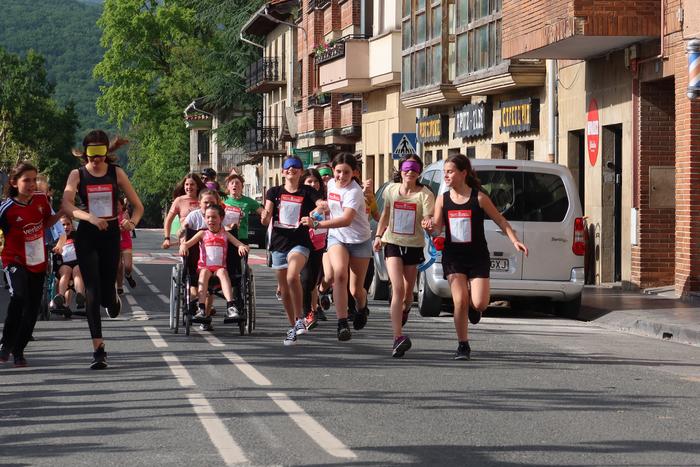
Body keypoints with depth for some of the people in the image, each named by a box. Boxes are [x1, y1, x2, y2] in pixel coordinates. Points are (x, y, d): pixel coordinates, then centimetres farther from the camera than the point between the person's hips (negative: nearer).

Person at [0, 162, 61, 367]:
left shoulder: (41, 199, -3)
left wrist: (61, 214, 0)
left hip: (38, 262, 5)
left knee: (33, 308, 7)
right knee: (19, 296, -29)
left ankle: (18, 350, 25)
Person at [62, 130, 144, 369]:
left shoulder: (116, 173, 4)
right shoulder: (77, 175, 0)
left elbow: (138, 205, 6)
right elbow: (66, 204, -17)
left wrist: (132, 222, -16)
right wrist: (89, 217, -33)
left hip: (111, 235, 1)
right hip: (86, 235, -1)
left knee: (107, 293, 2)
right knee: (92, 291, -9)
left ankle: (113, 299, 43)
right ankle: (98, 349, -9)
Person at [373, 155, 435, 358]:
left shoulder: (425, 194, -9)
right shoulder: (391, 190, 2)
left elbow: (428, 219, -19)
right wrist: (378, 235, 17)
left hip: (414, 246, 0)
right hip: (393, 243, 0)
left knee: (408, 292, 11)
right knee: (398, 288, -16)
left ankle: (402, 311, 48)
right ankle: (398, 337, -24)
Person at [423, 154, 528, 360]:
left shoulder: (479, 198, -6)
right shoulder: (442, 199, 2)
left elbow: (501, 221, 1)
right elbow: (437, 229, 2)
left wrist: (515, 241, -9)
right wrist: (430, 228, -21)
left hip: (478, 257, -2)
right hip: (453, 256, 2)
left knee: (479, 303, -10)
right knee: (460, 302, -9)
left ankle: (473, 307, 29)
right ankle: (463, 346, 4)